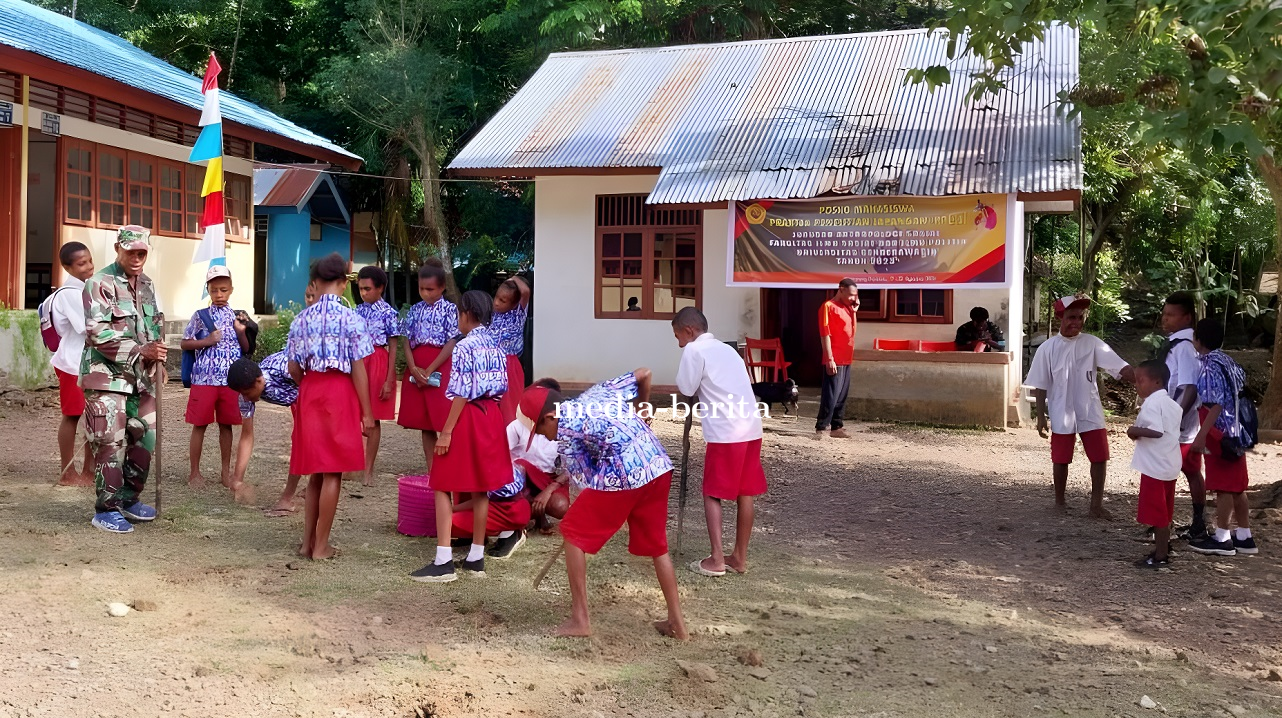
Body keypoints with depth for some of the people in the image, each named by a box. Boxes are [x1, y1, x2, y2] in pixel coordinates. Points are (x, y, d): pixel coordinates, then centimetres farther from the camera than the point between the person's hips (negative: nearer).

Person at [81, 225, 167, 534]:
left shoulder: (147, 285, 14)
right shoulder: (100, 284, -10)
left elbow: (156, 323, 24)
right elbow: (98, 333, -18)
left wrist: (156, 351, 4)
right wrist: (140, 351, -23)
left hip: (141, 377, 7)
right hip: (107, 375, -7)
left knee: (144, 439, 10)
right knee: (111, 443, -6)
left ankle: (129, 499, 25)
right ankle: (106, 509, 5)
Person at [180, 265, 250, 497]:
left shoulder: (236, 317, 8)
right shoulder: (201, 316, -1)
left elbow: (246, 349, 12)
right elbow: (184, 344, 0)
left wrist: (241, 332, -6)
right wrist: (207, 341, -13)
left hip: (230, 380, 3)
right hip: (204, 378, -3)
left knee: (226, 425, 9)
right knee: (200, 424, 3)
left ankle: (226, 472, 18)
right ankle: (195, 472, 12)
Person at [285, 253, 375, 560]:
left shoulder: (302, 318, 4)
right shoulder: (350, 318, -9)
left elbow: (293, 369, 6)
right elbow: (358, 368, -10)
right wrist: (367, 412, -5)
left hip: (310, 394, 5)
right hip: (340, 393, -5)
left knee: (316, 471, 15)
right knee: (332, 473, 2)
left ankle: (308, 541, 19)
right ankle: (321, 546, 7)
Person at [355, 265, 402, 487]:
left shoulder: (388, 313, -6)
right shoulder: (357, 311, 9)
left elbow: (392, 348, -6)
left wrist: (389, 380, -10)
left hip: (377, 363, -4)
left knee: (373, 418, 2)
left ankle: (369, 470, 10)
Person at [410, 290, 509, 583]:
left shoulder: (464, 347, -15)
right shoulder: (496, 346, 9)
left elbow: (462, 394, -18)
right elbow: (500, 387, 12)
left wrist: (446, 431, -15)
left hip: (467, 418, -8)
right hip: (491, 416, 8)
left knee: (443, 487, -1)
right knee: (481, 487, 11)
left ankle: (443, 561, -6)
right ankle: (476, 557, 16)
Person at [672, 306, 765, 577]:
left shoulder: (694, 350, -2)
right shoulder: (727, 349, 21)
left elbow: (686, 390, -2)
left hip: (725, 432, -7)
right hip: (751, 428, 7)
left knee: (712, 494, 4)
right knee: (745, 494, 11)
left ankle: (717, 559, 2)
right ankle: (740, 557, 19)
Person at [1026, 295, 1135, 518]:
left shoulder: (1092, 343, -3)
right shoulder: (1048, 348, -5)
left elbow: (1120, 367, -12)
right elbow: (1041, 385, 0)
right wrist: (1041, 416, -2)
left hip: (1090, 412, 1)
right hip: (1062, 415, -1)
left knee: (1100, 457, 1)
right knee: (1061, 459, 8)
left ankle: (1096, 504, 14)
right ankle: (1060, 501, 26)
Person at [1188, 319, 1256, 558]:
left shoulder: (1211, 367, -18)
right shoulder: (1226, 360, 10)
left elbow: (1216, 405, -24)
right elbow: (1242, 379, 26)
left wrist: (1202, 435, -27)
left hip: (1220, 434, -9)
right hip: (1234, 432, 9)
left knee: (1223, 486, -2)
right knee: (1236, 486, 12)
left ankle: (1222, 538, 4)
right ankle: (1244, 537, 18)